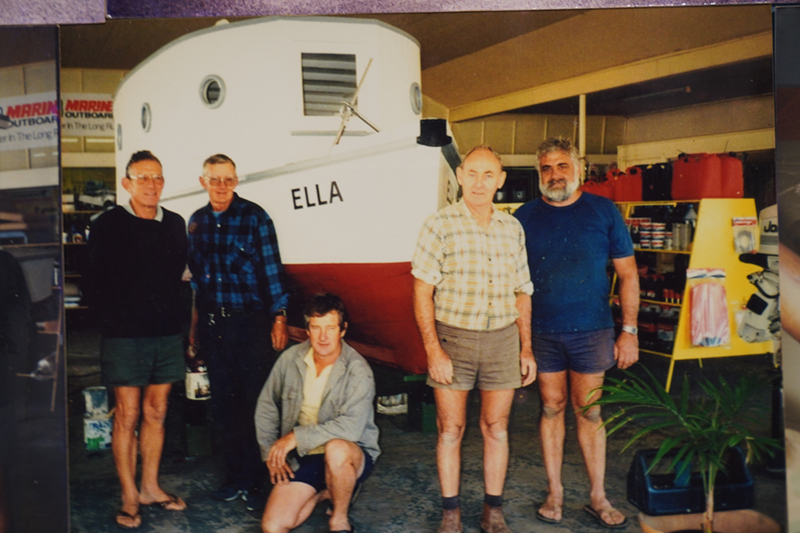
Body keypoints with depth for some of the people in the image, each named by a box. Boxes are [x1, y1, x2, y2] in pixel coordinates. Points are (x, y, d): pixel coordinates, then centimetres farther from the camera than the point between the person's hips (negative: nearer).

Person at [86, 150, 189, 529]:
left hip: (167, 334, 4)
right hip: (125, 337, -4)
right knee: (127, 416, 1)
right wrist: (114, 321, -6)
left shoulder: (175, 225, 9)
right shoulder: (108, 225, -3)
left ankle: (150, 487, 24)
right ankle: (129, 498, 11)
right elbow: (97, 284, -3)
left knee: (156, 413, 11)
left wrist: (177, 317, 8)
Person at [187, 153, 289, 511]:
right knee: (222, 404, 11)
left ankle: (254, 481, 11)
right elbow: (195, 276, 14)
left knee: (254, 402, 0)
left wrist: (278, 316, -8)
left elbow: (272, 269, -4)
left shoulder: (254, 217, -4)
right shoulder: (196, 221, 10)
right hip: (211, 326, 5)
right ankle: (235, 476, 25)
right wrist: (194, 325, 15)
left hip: (250, 322, -5)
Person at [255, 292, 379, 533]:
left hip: (350, 454, -4)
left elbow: (351, 427, -30)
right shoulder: (291, 358, -3)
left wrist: (297, 436, -27)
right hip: (301, 458, 4)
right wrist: (271, 453, 2)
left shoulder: (358, 371, -18)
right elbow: (266, 407, 9)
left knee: (336, 448, -40)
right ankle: (323, 492, 19)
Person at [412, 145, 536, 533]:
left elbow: (522, 293, 13)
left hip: (502, 340, 3)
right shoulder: (440, 225, -5)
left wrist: (526, 349, 10)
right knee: (450, 429, 5)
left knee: (496, 427, 10)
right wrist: (433, 351, -13)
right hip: (453, 337, -3)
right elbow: (422, 291, -8)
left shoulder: (512, 228, 8)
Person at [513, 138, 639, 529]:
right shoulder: (524, 217, 4)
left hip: (591, 331, -1)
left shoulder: (603, 212, 1)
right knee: (552, 407, 9)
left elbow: (628, 273, 3)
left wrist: (629, 330, -3)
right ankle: (555, 492, 22)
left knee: (589, 411, 6)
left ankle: (598, 497, 19)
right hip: (541, 332, 1)